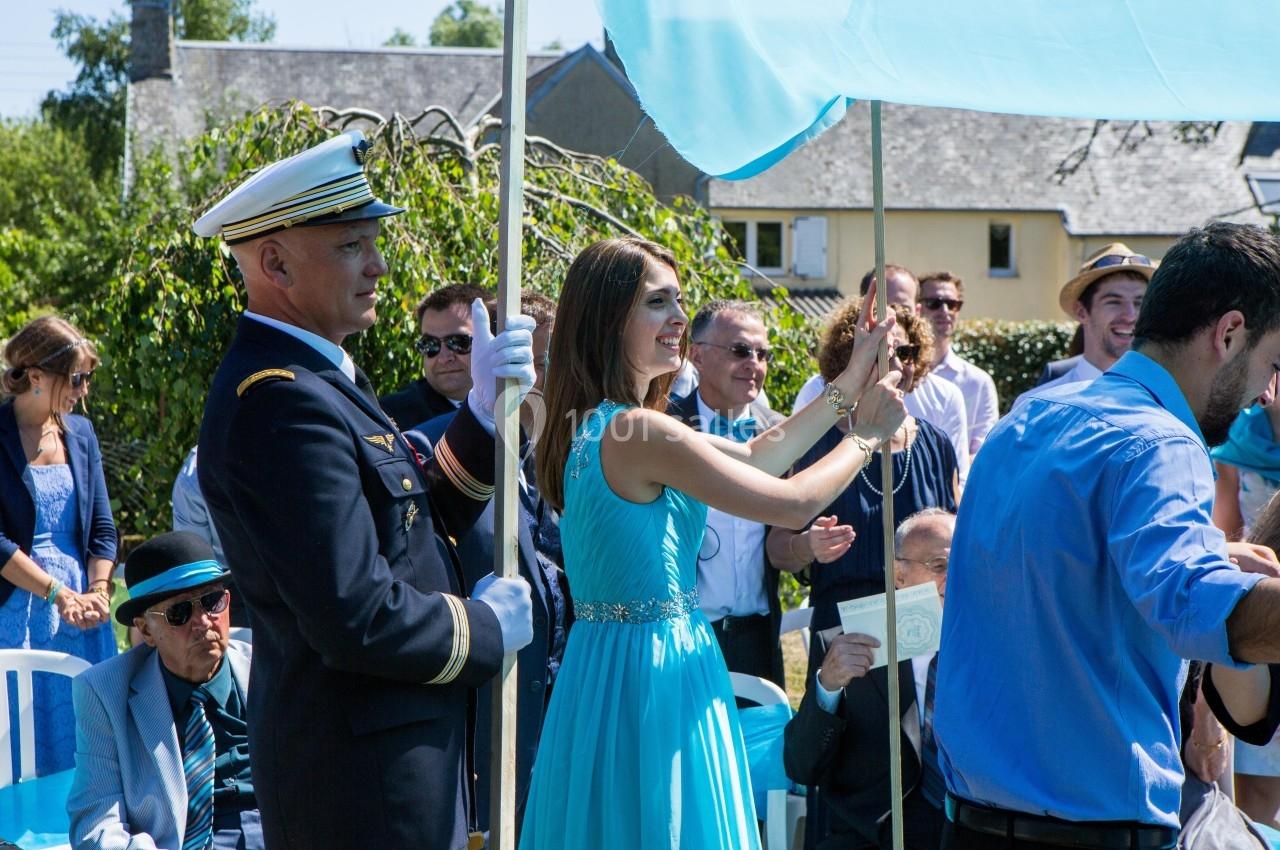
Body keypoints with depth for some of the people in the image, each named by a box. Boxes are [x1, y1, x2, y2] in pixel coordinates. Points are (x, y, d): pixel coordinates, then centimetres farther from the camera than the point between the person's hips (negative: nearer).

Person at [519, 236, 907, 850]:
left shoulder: (587, 425, 9)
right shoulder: (639, 432, -21)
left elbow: (753, 457, 16)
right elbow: (793, 503, -16)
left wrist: (848, 384, 17)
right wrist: (867, 435, 0)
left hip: (597, 657, 10)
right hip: (659, 668, -10)